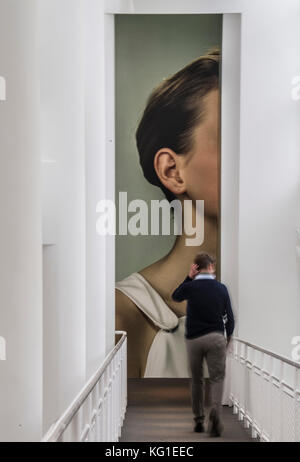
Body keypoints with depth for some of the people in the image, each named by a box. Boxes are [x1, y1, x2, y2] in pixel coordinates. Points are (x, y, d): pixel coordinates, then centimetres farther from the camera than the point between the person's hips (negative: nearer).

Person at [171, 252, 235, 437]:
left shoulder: (190, 287, -4)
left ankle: (199, 420, 17)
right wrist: (229, 335, 20)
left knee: (196, 380, 14)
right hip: (216, 338, -1)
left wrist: (188, 278, 10)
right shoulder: (221, 288, -1)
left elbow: (175, 296, 19)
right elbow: (229, 316, 4)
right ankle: (215, 411, -24)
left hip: (193, 339, 1)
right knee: (217, 378, 2)